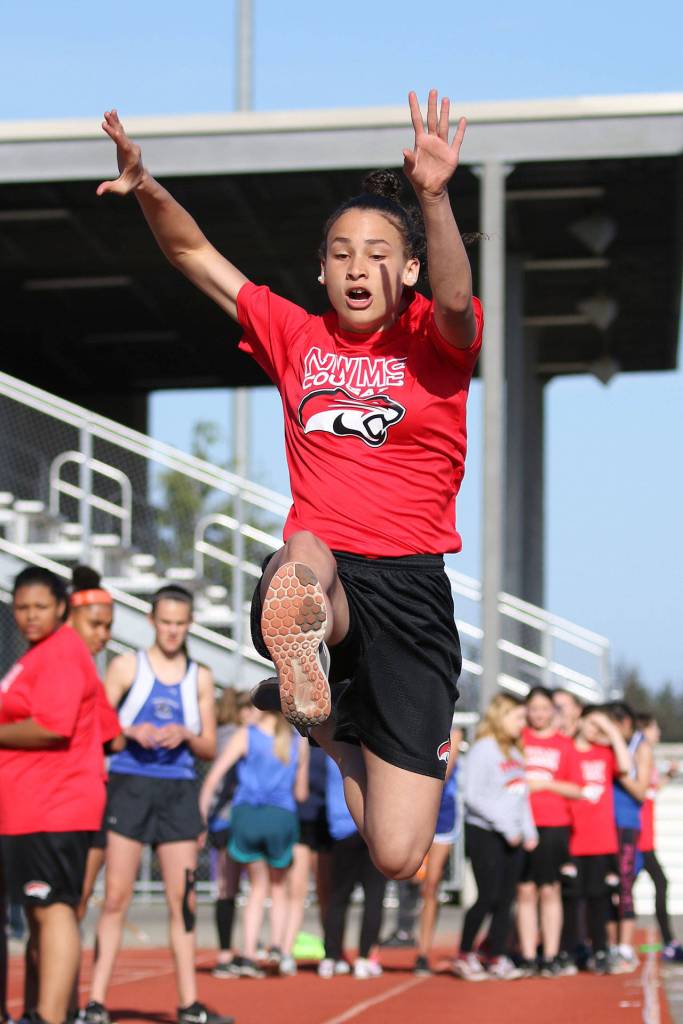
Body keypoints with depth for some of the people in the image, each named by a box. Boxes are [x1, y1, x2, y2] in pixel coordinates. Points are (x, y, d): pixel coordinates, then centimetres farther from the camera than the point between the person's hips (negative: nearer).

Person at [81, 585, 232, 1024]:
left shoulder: (200, 677, 13)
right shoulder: (126, 667, 5)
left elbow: (210, 748, 13)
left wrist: (185, 736, -7)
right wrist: (132, 732, -16)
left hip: (179, 790, 3)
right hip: (130, 785, -3)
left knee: (183, 899, 2)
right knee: (116, 896, -6)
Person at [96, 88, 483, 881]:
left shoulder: (433, 341, 4)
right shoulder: (298, 338, 12)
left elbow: (454, 300, -20)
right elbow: (197, 257, 13)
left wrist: (434, 198, -38)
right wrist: (147, 190, -7)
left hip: (411, 586, 1)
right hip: (313, 575, 0)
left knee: (398, 856, 1)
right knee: (306, 558, -44)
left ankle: (342, 725, 31)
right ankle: (310, 688, -18)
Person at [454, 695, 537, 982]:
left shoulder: (515, 751, 16)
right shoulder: (483, 749, -9)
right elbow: (473, 795, -16)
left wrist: (528, 830, 6)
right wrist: (506, 826, -17)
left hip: (512, 837, 7)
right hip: (484, 833, -7)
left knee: (506, 898, 4)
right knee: (488, 897, -9)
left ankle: (497, 957, 10)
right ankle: (464, 956, 3)